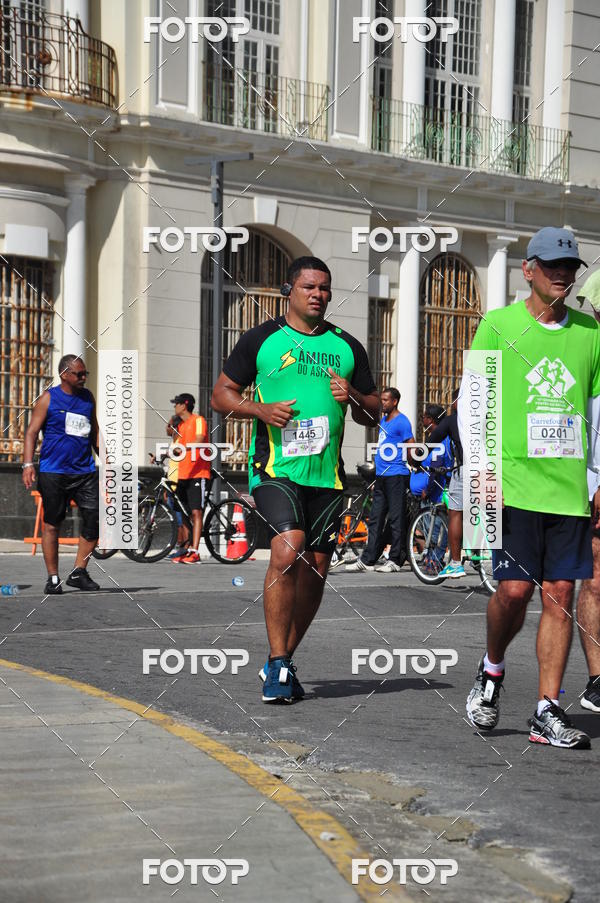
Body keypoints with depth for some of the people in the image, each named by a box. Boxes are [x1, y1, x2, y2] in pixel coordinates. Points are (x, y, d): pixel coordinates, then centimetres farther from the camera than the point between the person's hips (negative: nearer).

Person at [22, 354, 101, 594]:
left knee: (94, 520, -5)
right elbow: (32, 432, -2)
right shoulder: (48, 398, 0)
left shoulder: (88, 397, 13)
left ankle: (79, 572, 7)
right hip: (53, 472, -4)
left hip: (85, 471, 4)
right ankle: (53, 578, 9)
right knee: (51, 525, 1)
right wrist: (28, 464, -14)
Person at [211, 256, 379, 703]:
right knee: (288, 550, -23)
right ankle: (277, 661, -13)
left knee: (315, 571, 6)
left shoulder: (347, 346, 14)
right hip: (275, 467, -4)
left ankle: (282, 662, 22)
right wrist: (261, 409, -11)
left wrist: (352, 397, -4)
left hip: (327, 473, 4)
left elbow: (374, 414, 18)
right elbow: (221, 394, 8)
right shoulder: (261, 339, 5)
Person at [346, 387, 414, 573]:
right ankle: (367, 560, 8)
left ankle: (396, 560, 1)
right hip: (381, 476, 9)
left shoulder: (401, 422, -9)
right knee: (375, 519, 7)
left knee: (396, 519, -4)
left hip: (396, 476, -9)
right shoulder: (383, 420, 18)